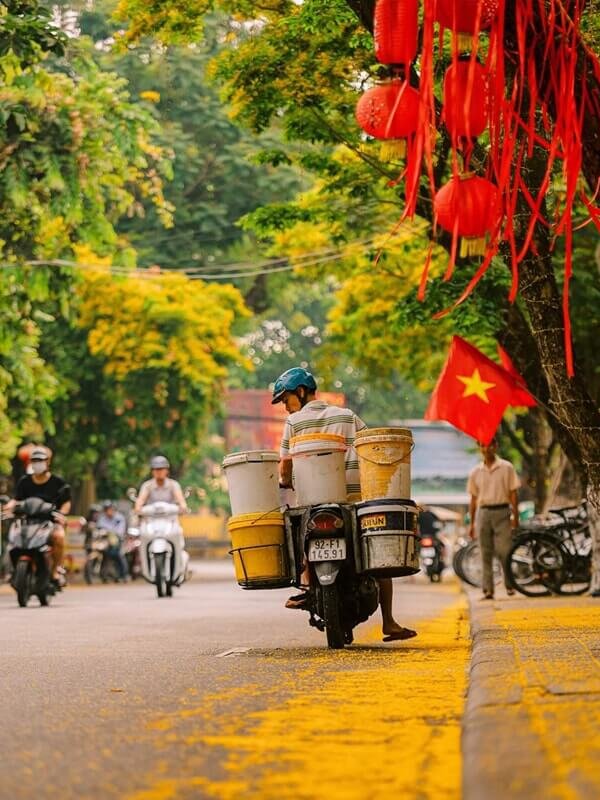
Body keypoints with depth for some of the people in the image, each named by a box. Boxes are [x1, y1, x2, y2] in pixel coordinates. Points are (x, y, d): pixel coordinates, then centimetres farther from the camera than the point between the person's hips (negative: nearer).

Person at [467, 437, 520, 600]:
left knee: (503, 551, -9)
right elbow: (473, 499, 13)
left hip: (501, 512, -3)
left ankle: (510, 585, 7)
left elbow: (513, 494, 2)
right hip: (483, 513, 3)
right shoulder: (475, 472, 10)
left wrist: (515, 516, -5)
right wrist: (472, 523, 11)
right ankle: (488, 590, 4)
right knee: (486, 554, 2)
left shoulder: (506, 467, 2)